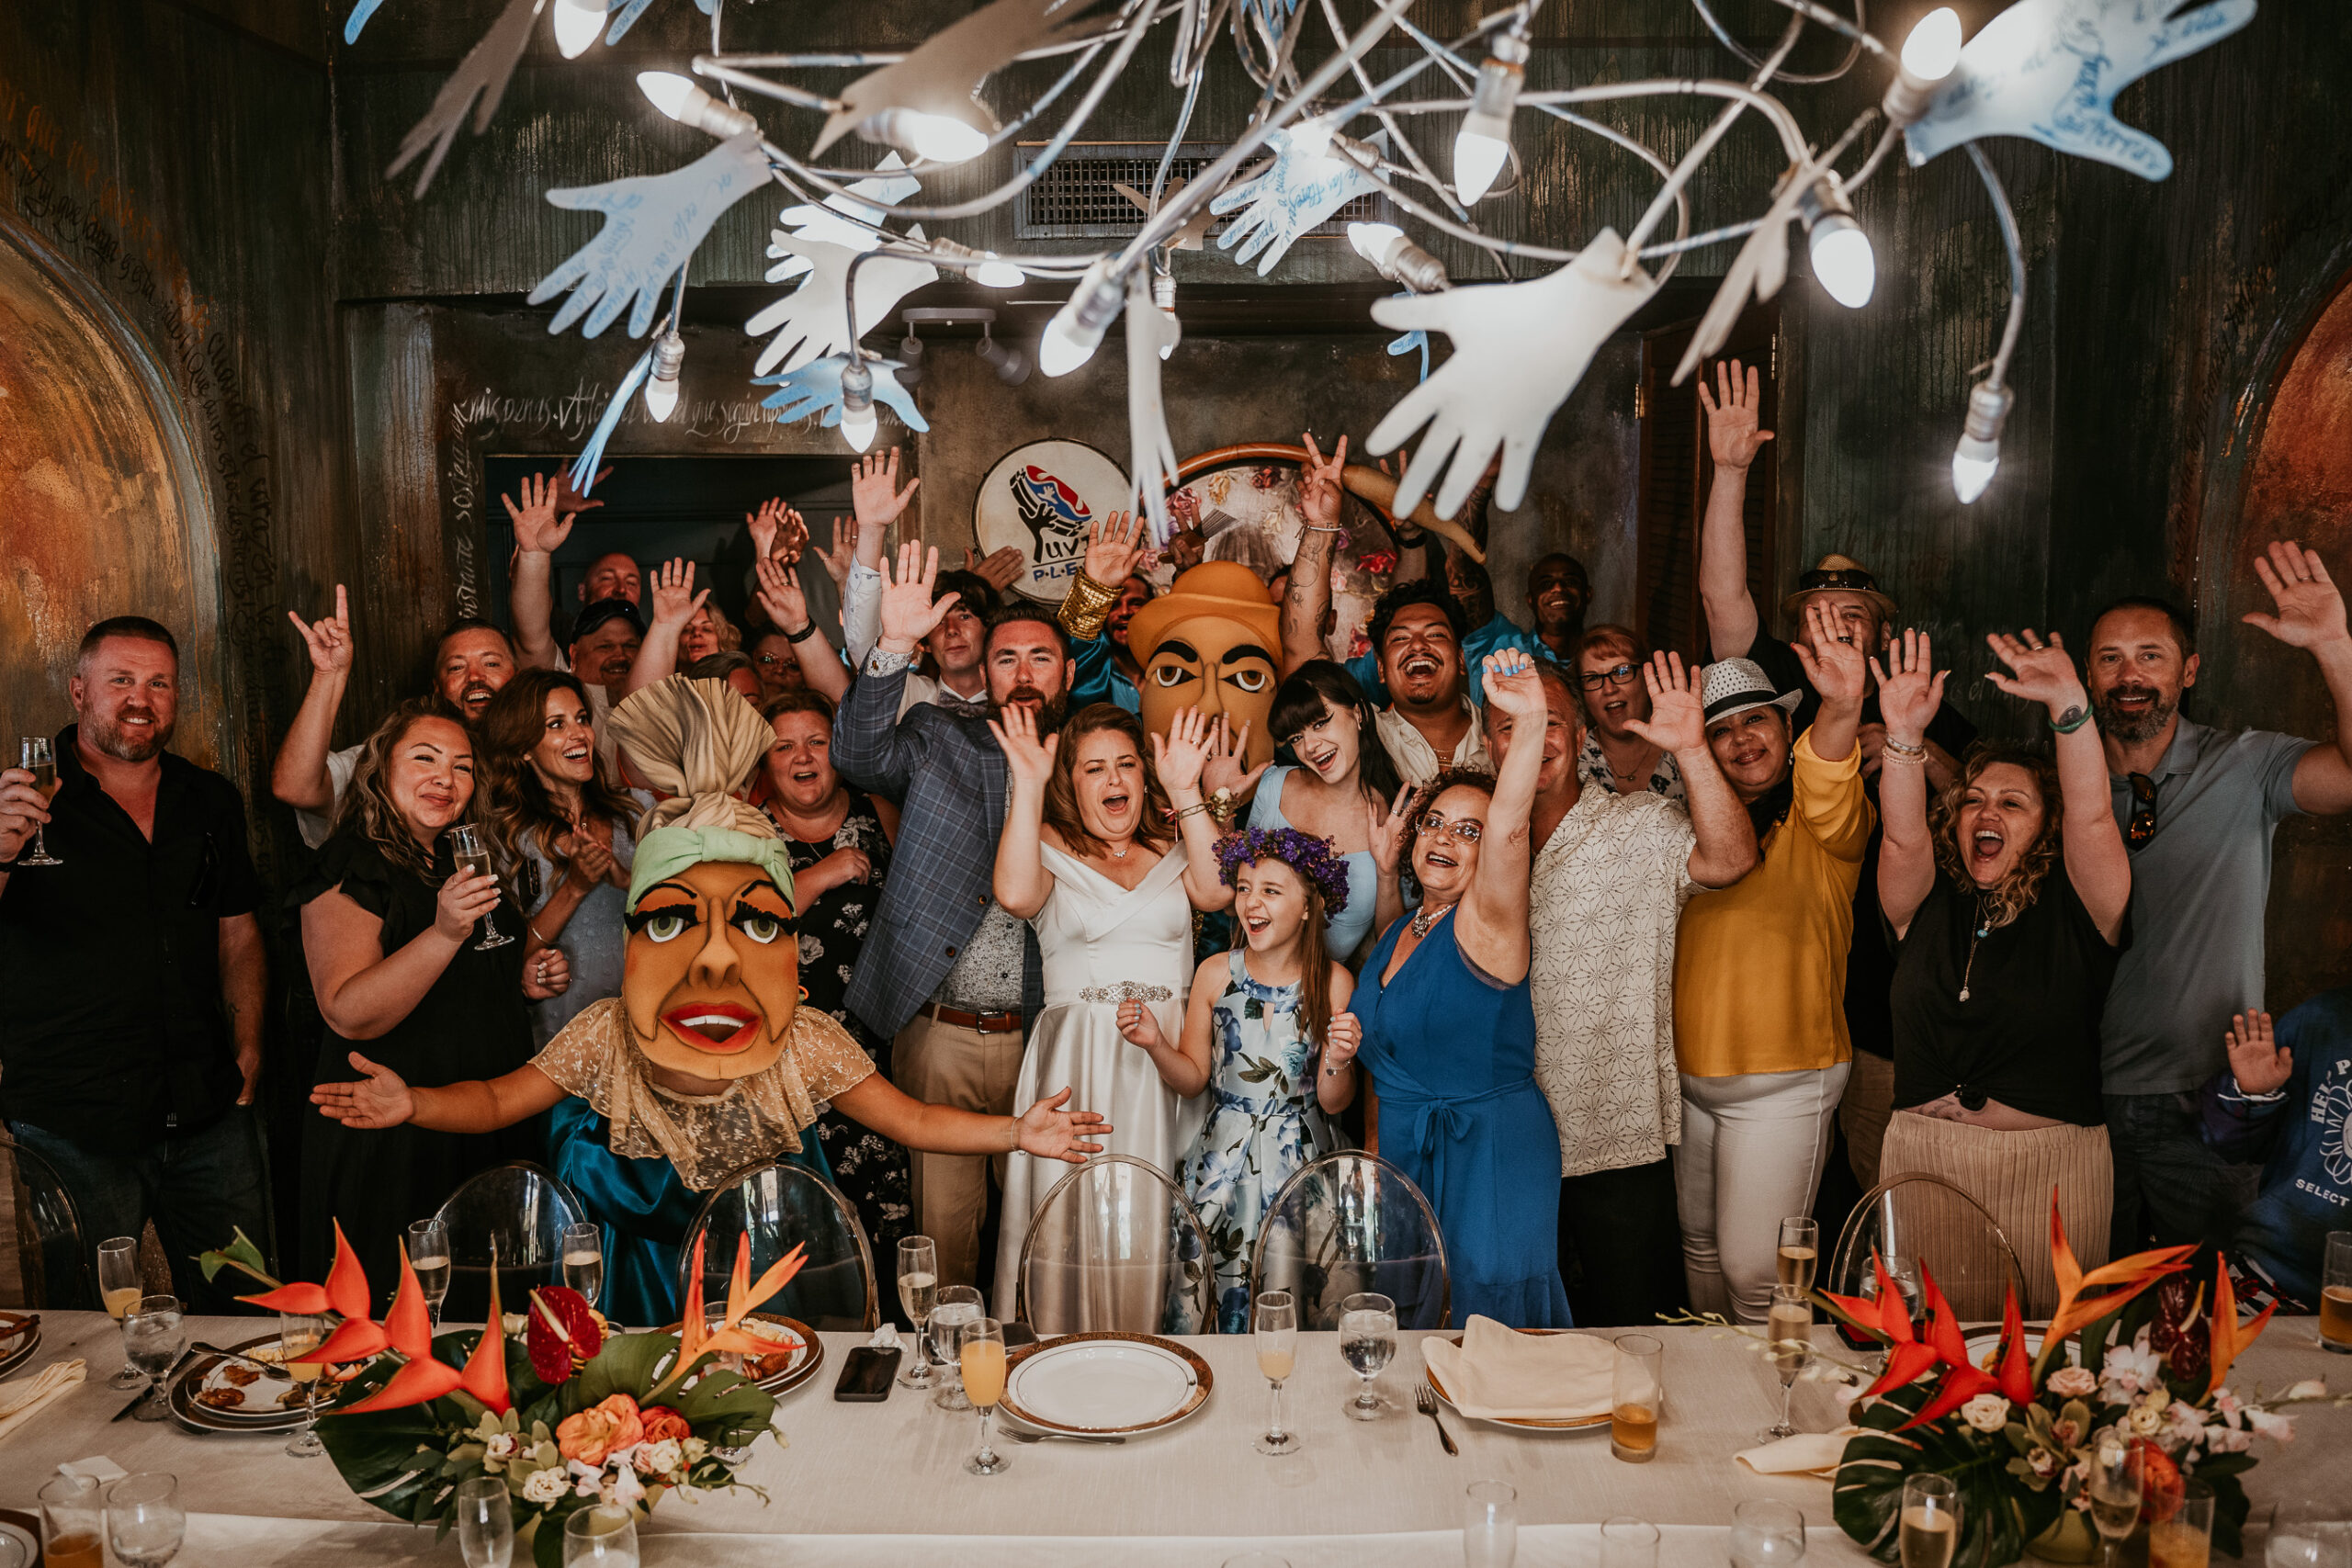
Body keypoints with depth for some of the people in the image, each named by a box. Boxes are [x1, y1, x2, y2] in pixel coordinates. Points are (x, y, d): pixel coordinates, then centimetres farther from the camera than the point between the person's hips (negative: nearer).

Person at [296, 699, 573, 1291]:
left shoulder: (469, 862, 12)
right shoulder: (350, 871, -11)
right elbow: (348, 1014, -24)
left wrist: (526, 982, 4)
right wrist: (445, 933, -34)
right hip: (391, 1150, -7)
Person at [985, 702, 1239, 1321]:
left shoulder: (1171, 850, 15)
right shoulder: (1051, 851, 8)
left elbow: (1216, 891, -6)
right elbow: (1015, 895, -15)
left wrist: (1185, 791, -9)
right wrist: (1027, 784, -14)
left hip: (1169, 1055, 2)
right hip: (1076, 1056, -2)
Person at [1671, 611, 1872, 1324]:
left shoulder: (1818, 822, -9)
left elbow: (1830, 794, -34)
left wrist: (1841, 711, -53)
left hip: (1784, 1083, -6)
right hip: (1689, 1075, 6)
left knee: (1752, 1267, -2)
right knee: (1698, 1241, 20)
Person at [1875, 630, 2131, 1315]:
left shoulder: (2072, 912, -1)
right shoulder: (1928, 908, 5)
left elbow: (2091, 816, -15)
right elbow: (1903, 837, -12)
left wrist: (2069, 705, -29)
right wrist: (1904, 733, -25)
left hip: (2051, 1162, -2)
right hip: (1922, 1154, 2)